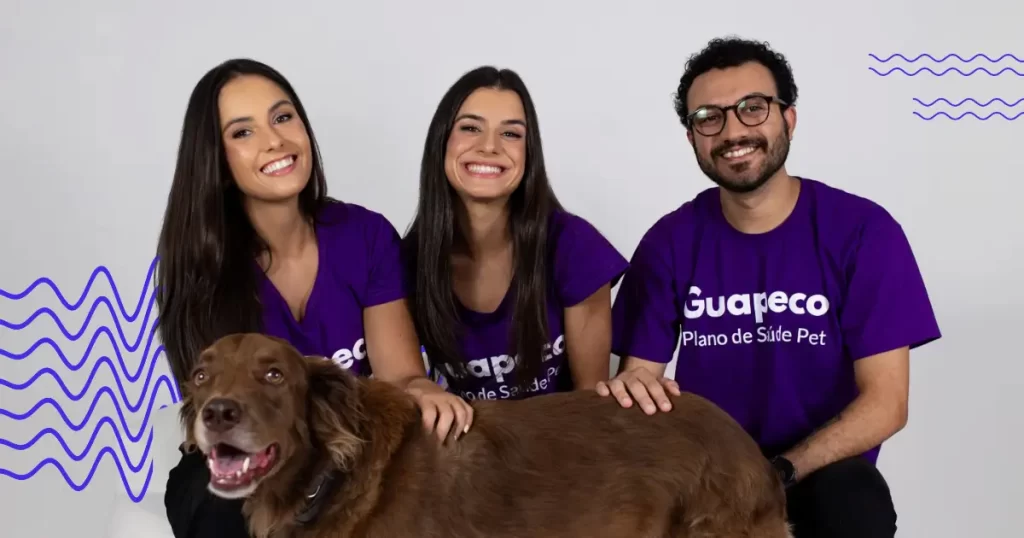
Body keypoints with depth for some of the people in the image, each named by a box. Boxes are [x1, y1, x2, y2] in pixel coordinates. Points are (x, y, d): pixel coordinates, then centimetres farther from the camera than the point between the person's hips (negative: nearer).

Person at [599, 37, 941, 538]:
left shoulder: (863, 231, -8)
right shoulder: (670, 241, -1)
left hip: (820, 471, -1)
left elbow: (884, 403, -11)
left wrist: (776, 473, -24)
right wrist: (630, 388, -29)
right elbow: (640, 371, -3)